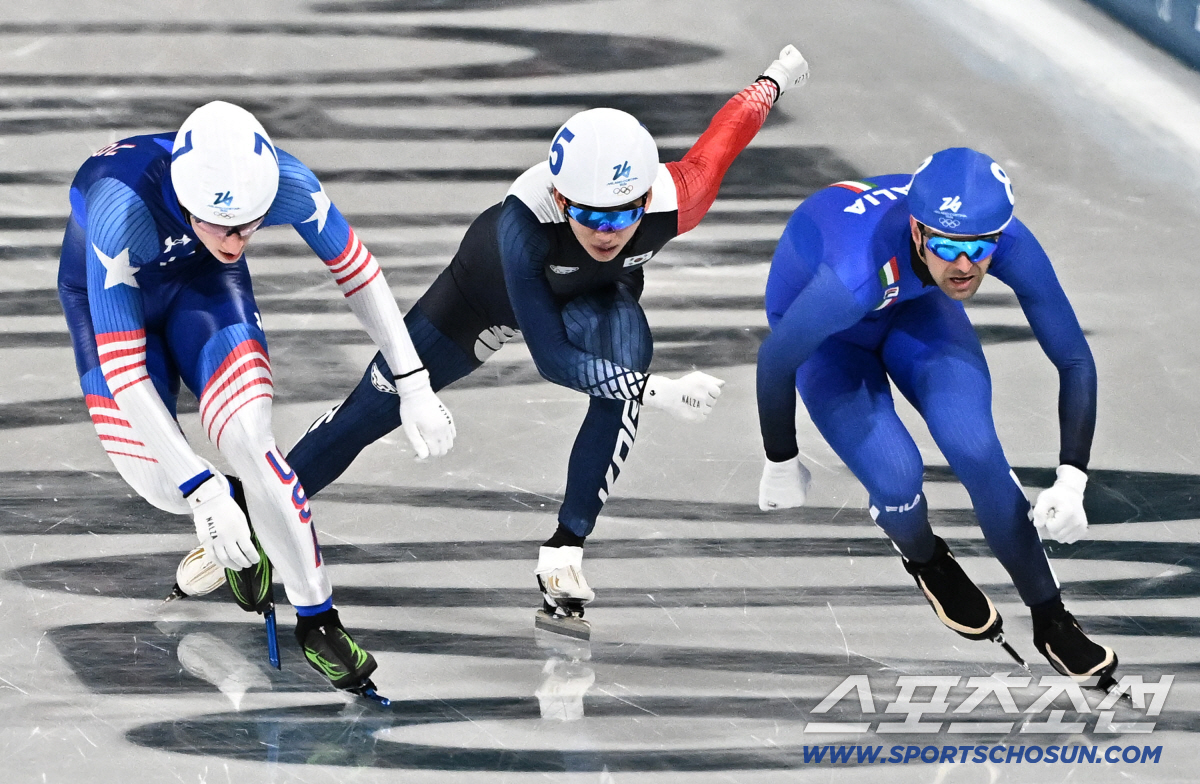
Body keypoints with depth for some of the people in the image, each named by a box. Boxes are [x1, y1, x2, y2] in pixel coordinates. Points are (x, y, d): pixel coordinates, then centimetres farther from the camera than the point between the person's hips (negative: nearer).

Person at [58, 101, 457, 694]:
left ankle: (317, 618, -4)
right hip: (107, 288, -1)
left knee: (249, 442, -19)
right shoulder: (121, 210, -43)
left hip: (204, 281, 1)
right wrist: (202, 490, -40)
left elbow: (357, 272, -13)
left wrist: (414, 386, -11)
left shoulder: (283, 181, -33)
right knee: (163, 487, -11)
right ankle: (231, 512, 25)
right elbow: (122, 368, -38)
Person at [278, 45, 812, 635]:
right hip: (488, 291, -1)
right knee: (375, 406, 4)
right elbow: (551, 358, -42)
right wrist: (657, 390, -52)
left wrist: (773, 81, 3)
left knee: (627, 346, -33)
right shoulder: (525, 221, -46)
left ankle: (565, 550, -25)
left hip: (594, 297, 2)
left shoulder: (672, 201, -39)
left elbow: (717, 144, -17)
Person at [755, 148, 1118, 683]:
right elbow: (774, 362, -27)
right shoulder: (857, 271, -45)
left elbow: (1075, 361, -21)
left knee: (977, 452, -15)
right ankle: (925, 560, 19)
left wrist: (1071, 482, -29)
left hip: (915, 304, 3)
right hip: (823, 324, -3)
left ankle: (1051, 622, 6)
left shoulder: (1010, 243, -33)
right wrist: (780, 465, -14)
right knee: (897, 478, -19)